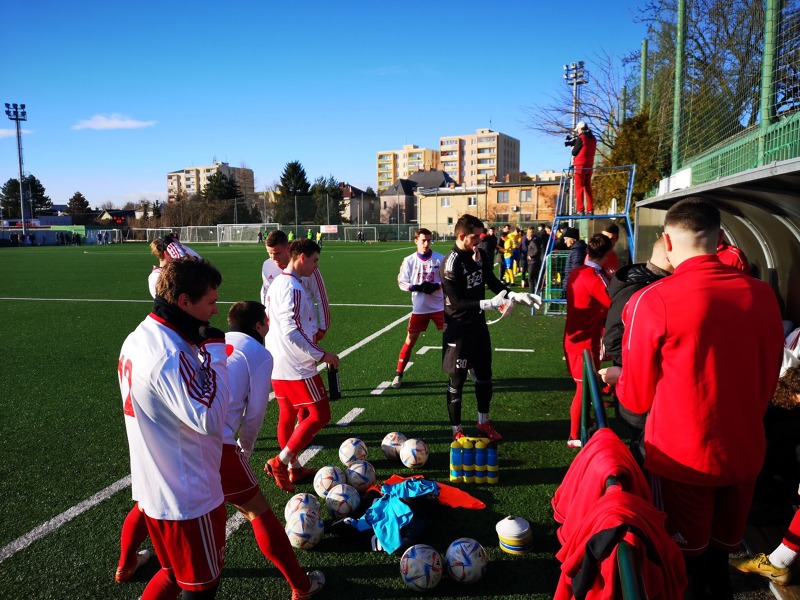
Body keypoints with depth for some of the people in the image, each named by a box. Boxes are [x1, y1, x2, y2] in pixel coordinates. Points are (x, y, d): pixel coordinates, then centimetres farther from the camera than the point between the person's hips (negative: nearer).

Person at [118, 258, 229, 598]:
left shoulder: (138, 339, 2)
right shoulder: (170, 355, -28)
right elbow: (210, 419, -29)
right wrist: (215, 354, -23)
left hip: (153, 489, 9)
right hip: (187, 499, -9)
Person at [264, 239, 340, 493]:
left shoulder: (276, 283, 12)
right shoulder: (293, 288, -20)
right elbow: (292, 330, -27)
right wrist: (321, 354, -20)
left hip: (277, 365, 10)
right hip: (296, 367, -10)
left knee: (288, 415, 17)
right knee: (320, 415, -2)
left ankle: (293, 468, 29)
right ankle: (280, 462, -2)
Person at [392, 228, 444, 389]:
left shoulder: (440, 259, -5)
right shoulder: (409, 260, -5)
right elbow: (401, 282, -3)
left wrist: (436, 286, -20)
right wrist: (418, 287, -19)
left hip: (439, 306, 0)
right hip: (419, 308, 0)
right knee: (410, 341, 4)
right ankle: (399, 374, 16)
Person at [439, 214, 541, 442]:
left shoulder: (480, 255, 0)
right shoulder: (451, 264, -21)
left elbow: (493, 282, 9)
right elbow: (457, 303, -24)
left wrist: (515, 295, -7)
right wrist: (490, 304, -31)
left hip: (479, 325, 8)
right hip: (458, 329, -7)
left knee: (484, 376, 18)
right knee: (457, 380, 4)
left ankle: (483, 422, 36)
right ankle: (457, 430, 18)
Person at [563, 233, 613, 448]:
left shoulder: (576, 273, 3)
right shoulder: (595, 279, -23)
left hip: (574, 338, 9)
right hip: (585, 342, -8)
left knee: (584, 385, 23)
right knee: (584, 388, 3)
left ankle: (583, 424, 38)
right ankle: (575, 437, 13)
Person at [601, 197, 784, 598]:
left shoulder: (652, 301, -20)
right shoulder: (762, 295, -6)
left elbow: (637, 396, -9)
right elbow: (768, 380, 7)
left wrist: (616, 377, 12)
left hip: (682, 456, -4)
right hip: (746, 451, 4)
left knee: (687, 558, 16)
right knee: (723, 553, 23)